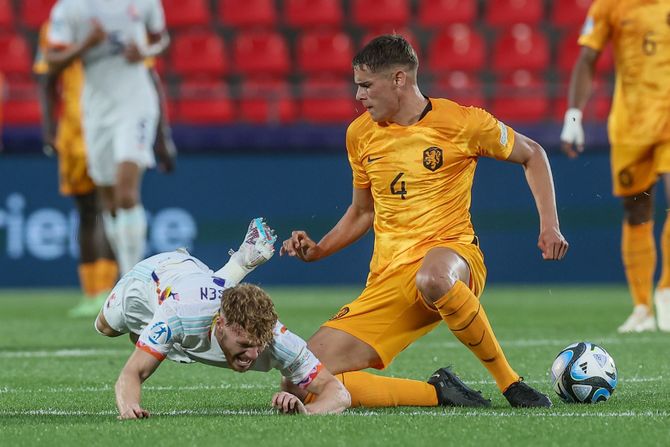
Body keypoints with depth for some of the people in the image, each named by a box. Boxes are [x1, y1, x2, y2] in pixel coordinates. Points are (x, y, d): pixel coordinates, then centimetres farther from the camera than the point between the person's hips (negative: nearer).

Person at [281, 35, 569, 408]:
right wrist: (316, 251, 10)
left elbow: (532, 154, 12)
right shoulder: (361, 133, 12)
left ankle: (510, 381, -25)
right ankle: (439, 394, -10)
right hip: (386, 282, 5)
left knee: (432, 278, -46)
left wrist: (550, 226, 1)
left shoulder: (461, 122, -2)